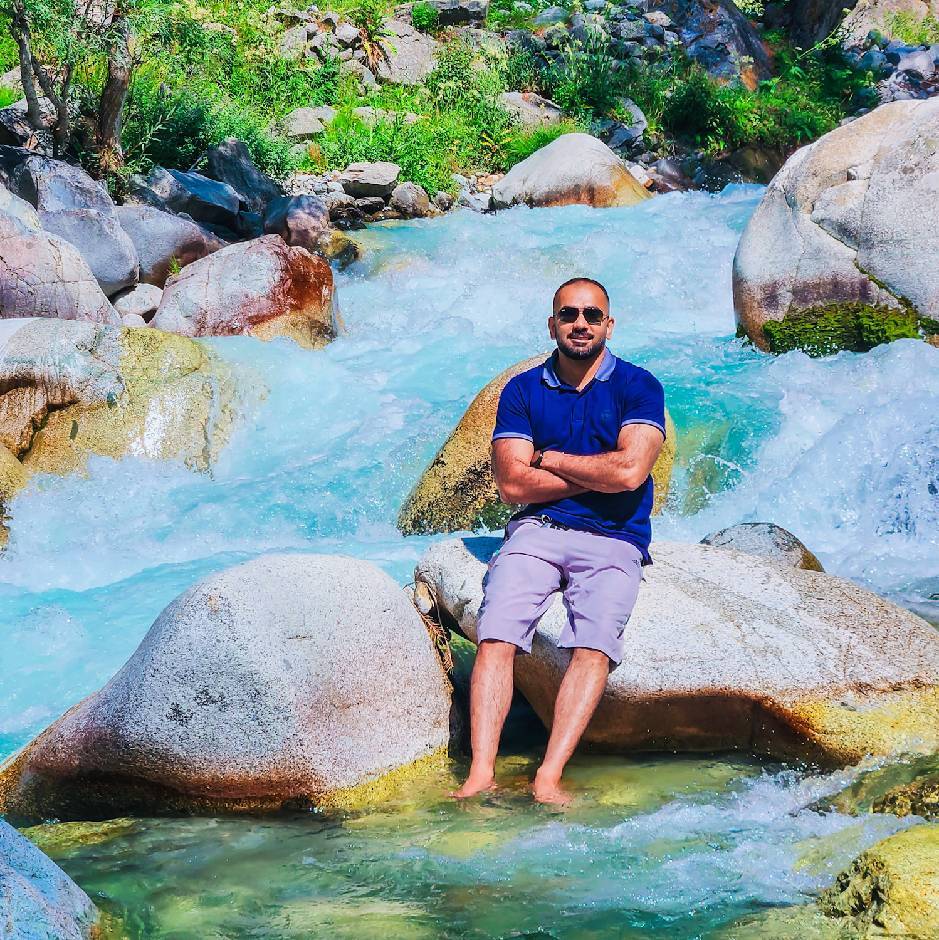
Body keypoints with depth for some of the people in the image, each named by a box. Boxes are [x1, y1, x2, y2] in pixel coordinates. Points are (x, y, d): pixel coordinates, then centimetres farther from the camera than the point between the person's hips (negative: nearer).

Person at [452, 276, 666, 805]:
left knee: (595, 646, -27)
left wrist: (549, 458, 0)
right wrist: (597, 474, -3)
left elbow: (629, 472, -11)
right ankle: (482, 773, -30)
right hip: (537, 529, 2)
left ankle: (548, 780, -34)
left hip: (614, 540, -2)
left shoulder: (637, 387, 5)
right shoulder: (523, 391, 11)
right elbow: (512, 485, 0)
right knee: (496, 638, -23)